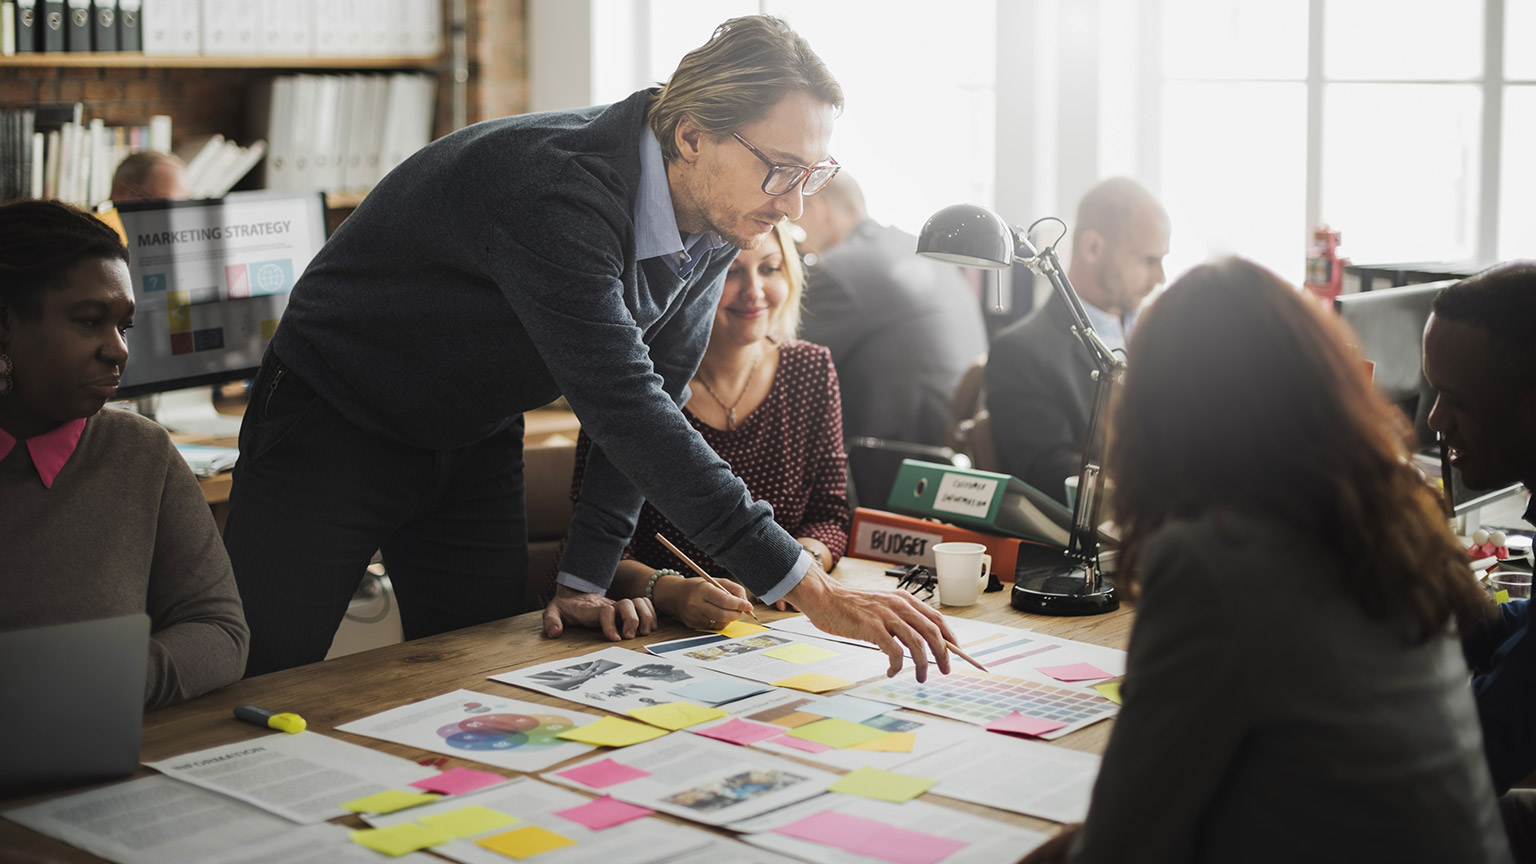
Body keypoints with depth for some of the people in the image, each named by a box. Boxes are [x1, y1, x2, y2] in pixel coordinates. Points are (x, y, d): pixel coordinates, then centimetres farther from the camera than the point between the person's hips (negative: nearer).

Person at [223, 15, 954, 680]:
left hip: (477, 442, 7)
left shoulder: (718, 223, -10)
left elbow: (651, 400, -2)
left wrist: (584, 579, -9)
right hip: (332, 419, -7)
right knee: (261, 691, -5)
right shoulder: (557, 192, -36)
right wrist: (810, 591, -43)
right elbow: (624, 409, -41)